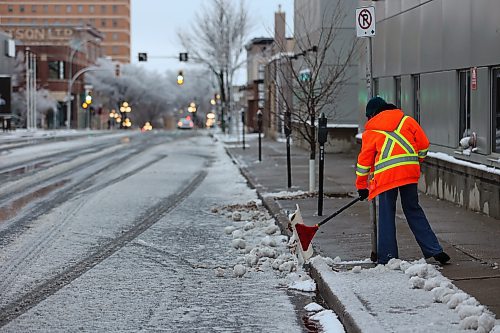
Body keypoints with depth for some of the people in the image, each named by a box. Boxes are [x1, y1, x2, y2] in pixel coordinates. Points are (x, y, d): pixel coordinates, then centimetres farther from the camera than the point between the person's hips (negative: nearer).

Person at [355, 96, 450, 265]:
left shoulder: (371, 131, 11)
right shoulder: (407, 120, 14)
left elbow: (364, 160, 13)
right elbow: (423, 144, 11)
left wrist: (361, 186, 22)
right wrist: (416, 161, 30)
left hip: (386, 174, -3)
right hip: (410, 172, 3)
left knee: (386, 215, 6)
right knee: (413, 210, 12)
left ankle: (387, 256, 6)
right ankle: (434, 249, 7)